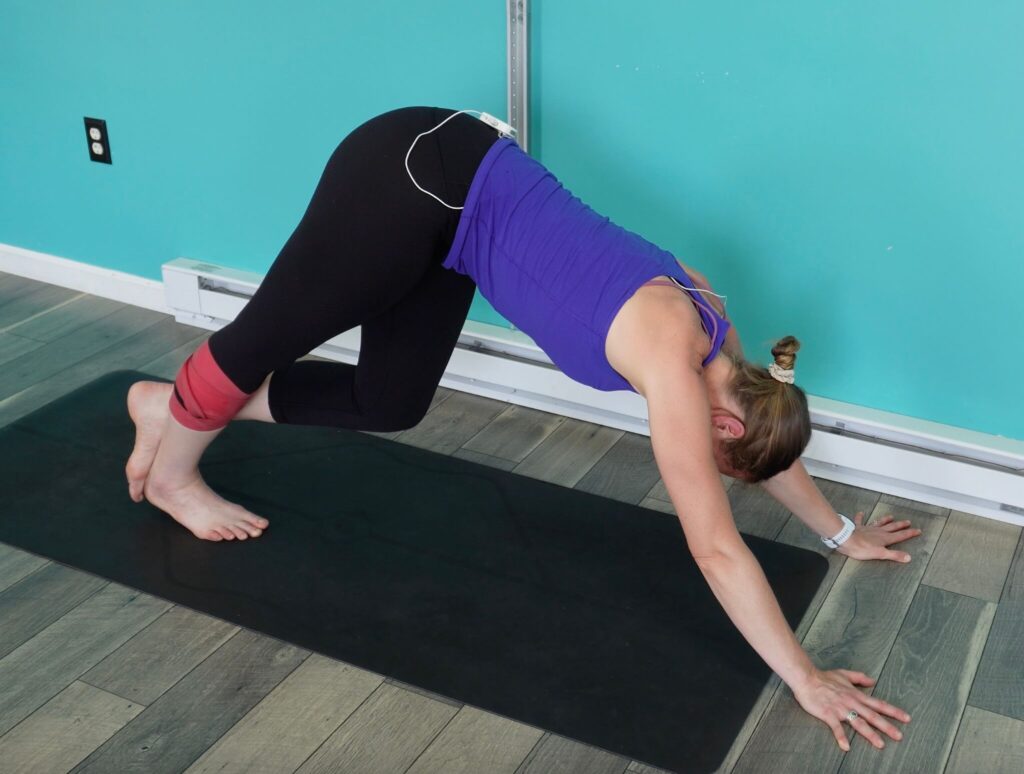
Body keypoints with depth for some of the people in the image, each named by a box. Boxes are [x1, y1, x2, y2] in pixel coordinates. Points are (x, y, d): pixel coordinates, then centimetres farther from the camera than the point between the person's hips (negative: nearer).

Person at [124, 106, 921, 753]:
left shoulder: (710, 330, 2)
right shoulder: (675, 361, -21)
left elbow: (759, 428, 21)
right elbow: (717, 549, -20)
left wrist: (841, 531, 30)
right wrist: (805, 680, -14)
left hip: (451, 194, 9)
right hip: (416, 177, -9)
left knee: (390, 404, 15)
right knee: (270, 333, 12)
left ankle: (175, 405, 33)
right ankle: (174, 472, 38)